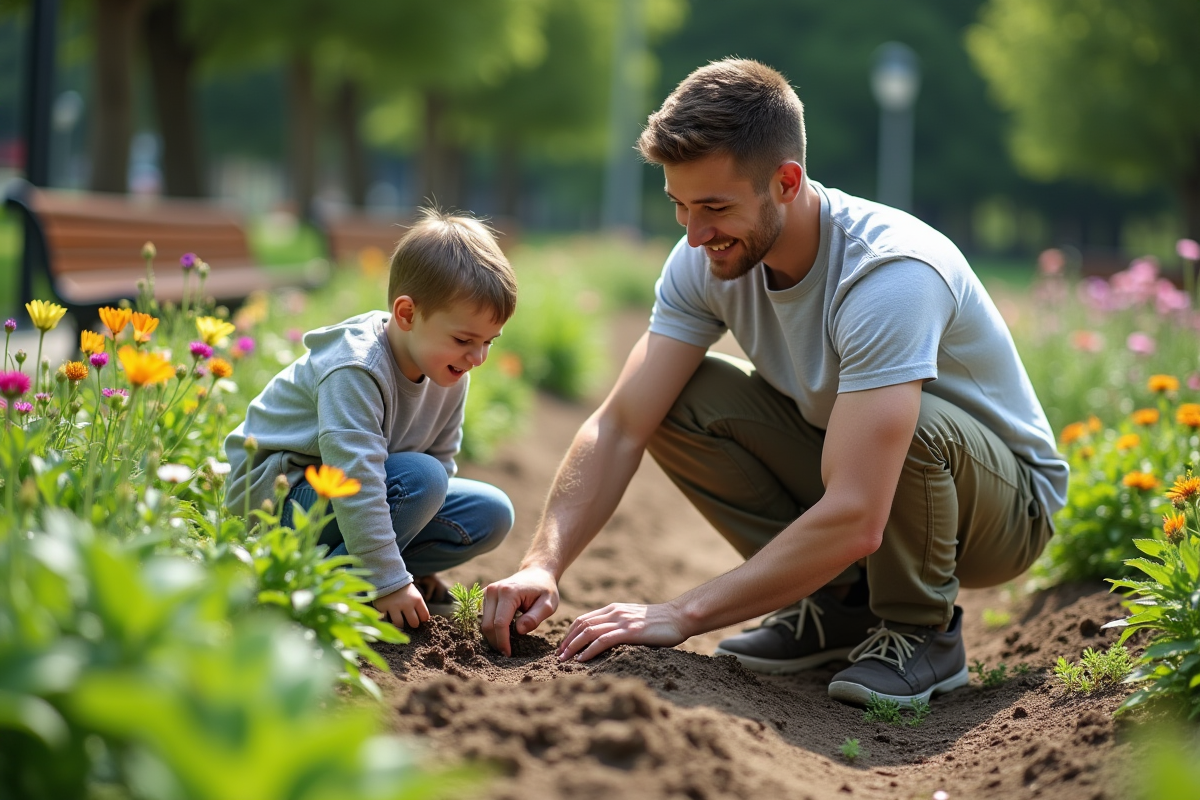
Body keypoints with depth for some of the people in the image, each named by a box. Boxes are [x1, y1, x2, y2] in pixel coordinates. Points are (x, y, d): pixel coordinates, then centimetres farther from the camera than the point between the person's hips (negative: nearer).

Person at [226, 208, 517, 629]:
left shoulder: (450, 378, -2)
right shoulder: (354, 371, -28)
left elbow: (440, 461, 9)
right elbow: (356, 478, -34)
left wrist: (417, 568, 7)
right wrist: (389, 583, -34)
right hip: (275, 497, -8)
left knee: (492, 514, -4)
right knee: (421, 478, -32)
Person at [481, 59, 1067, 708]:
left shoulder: (891, 274, -35)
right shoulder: (706, 260, -14)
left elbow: (854, 522, -41)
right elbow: (619, 428, -14)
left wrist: (685, 615, -38)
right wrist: (543, 563, -30)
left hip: (1006, 497, -6)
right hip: (843, 465, 6)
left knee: (913, 421, -39)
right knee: (673, 400, -14)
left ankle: (922, 629, -10)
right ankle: (838, 603, 0)